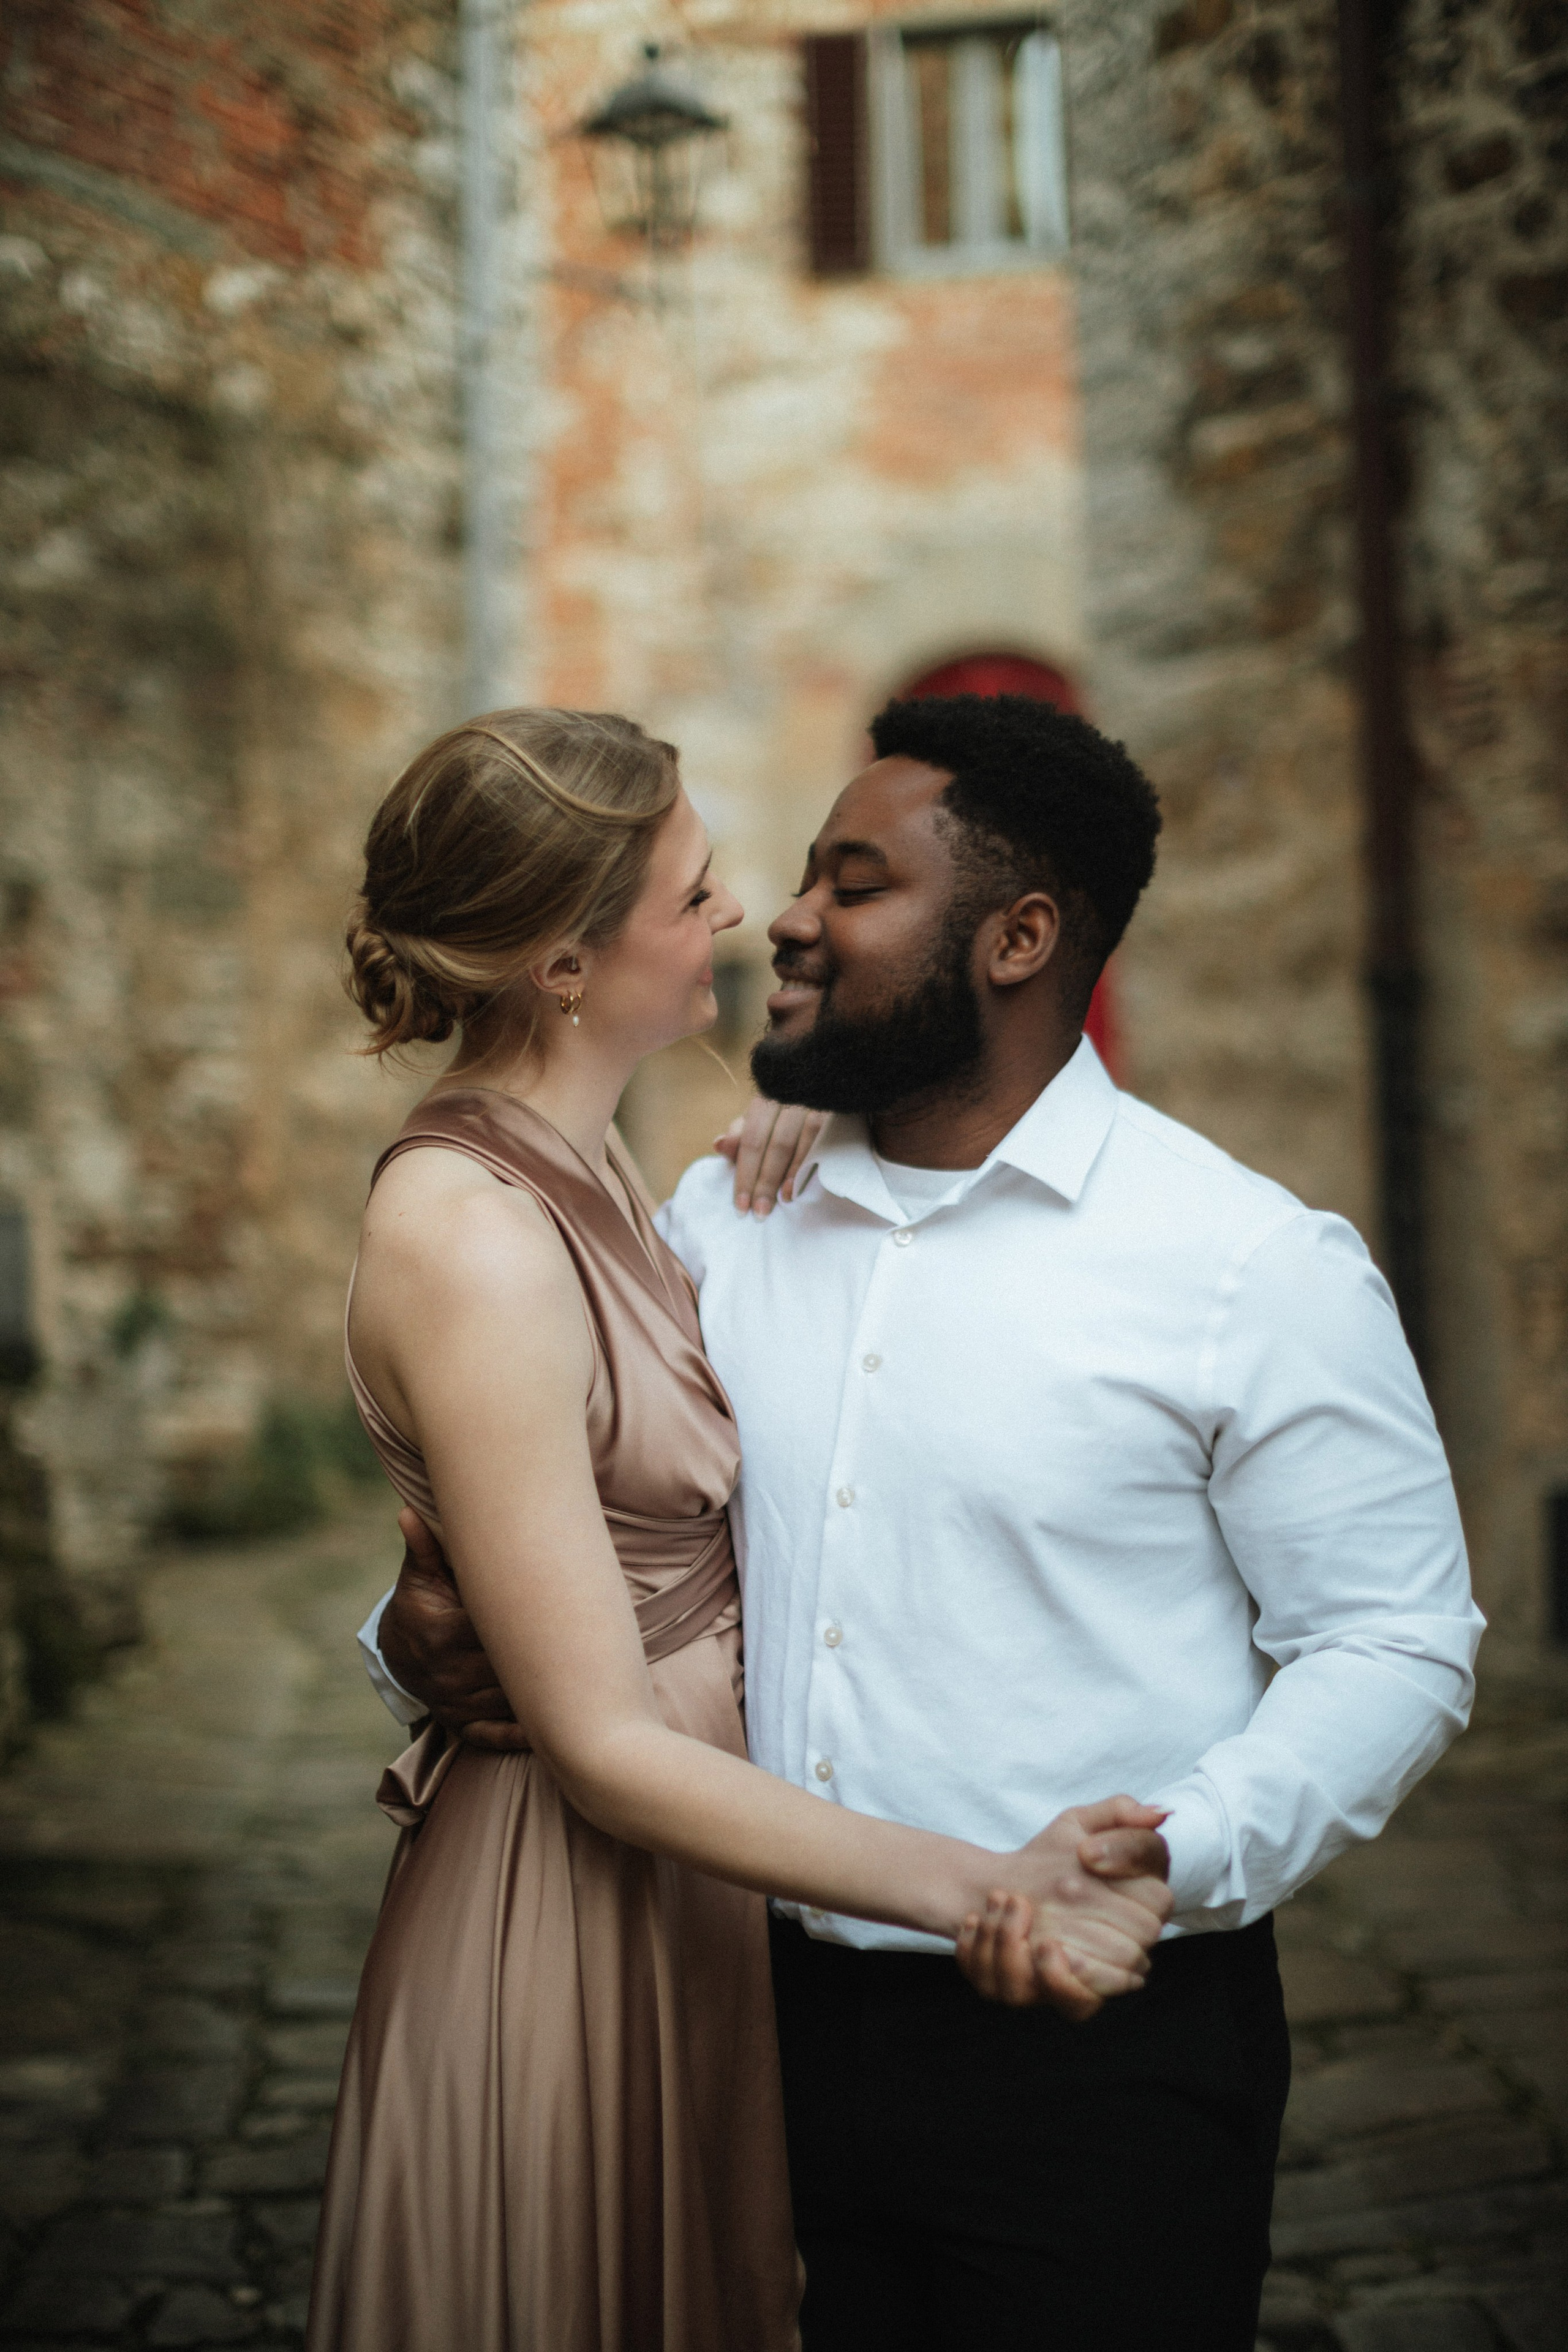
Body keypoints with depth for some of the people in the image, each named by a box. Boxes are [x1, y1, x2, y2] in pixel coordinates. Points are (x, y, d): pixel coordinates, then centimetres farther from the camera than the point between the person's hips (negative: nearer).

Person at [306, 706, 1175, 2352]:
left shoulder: (577, 1161, 3)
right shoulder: (469, 1242, -25)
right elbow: (604, 1749, -25)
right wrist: (981, 1890, -30)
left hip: (689, 1870, 9)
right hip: (572, 1903, -9)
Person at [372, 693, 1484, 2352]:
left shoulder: (1254, 1264, -10)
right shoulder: (718, 1219, 5)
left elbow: (1390, 1643, -9)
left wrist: (1171, 1858, -22)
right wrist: (429, 1632, -5)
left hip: (1103, 2051, -4)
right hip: (778, 2025, 5)